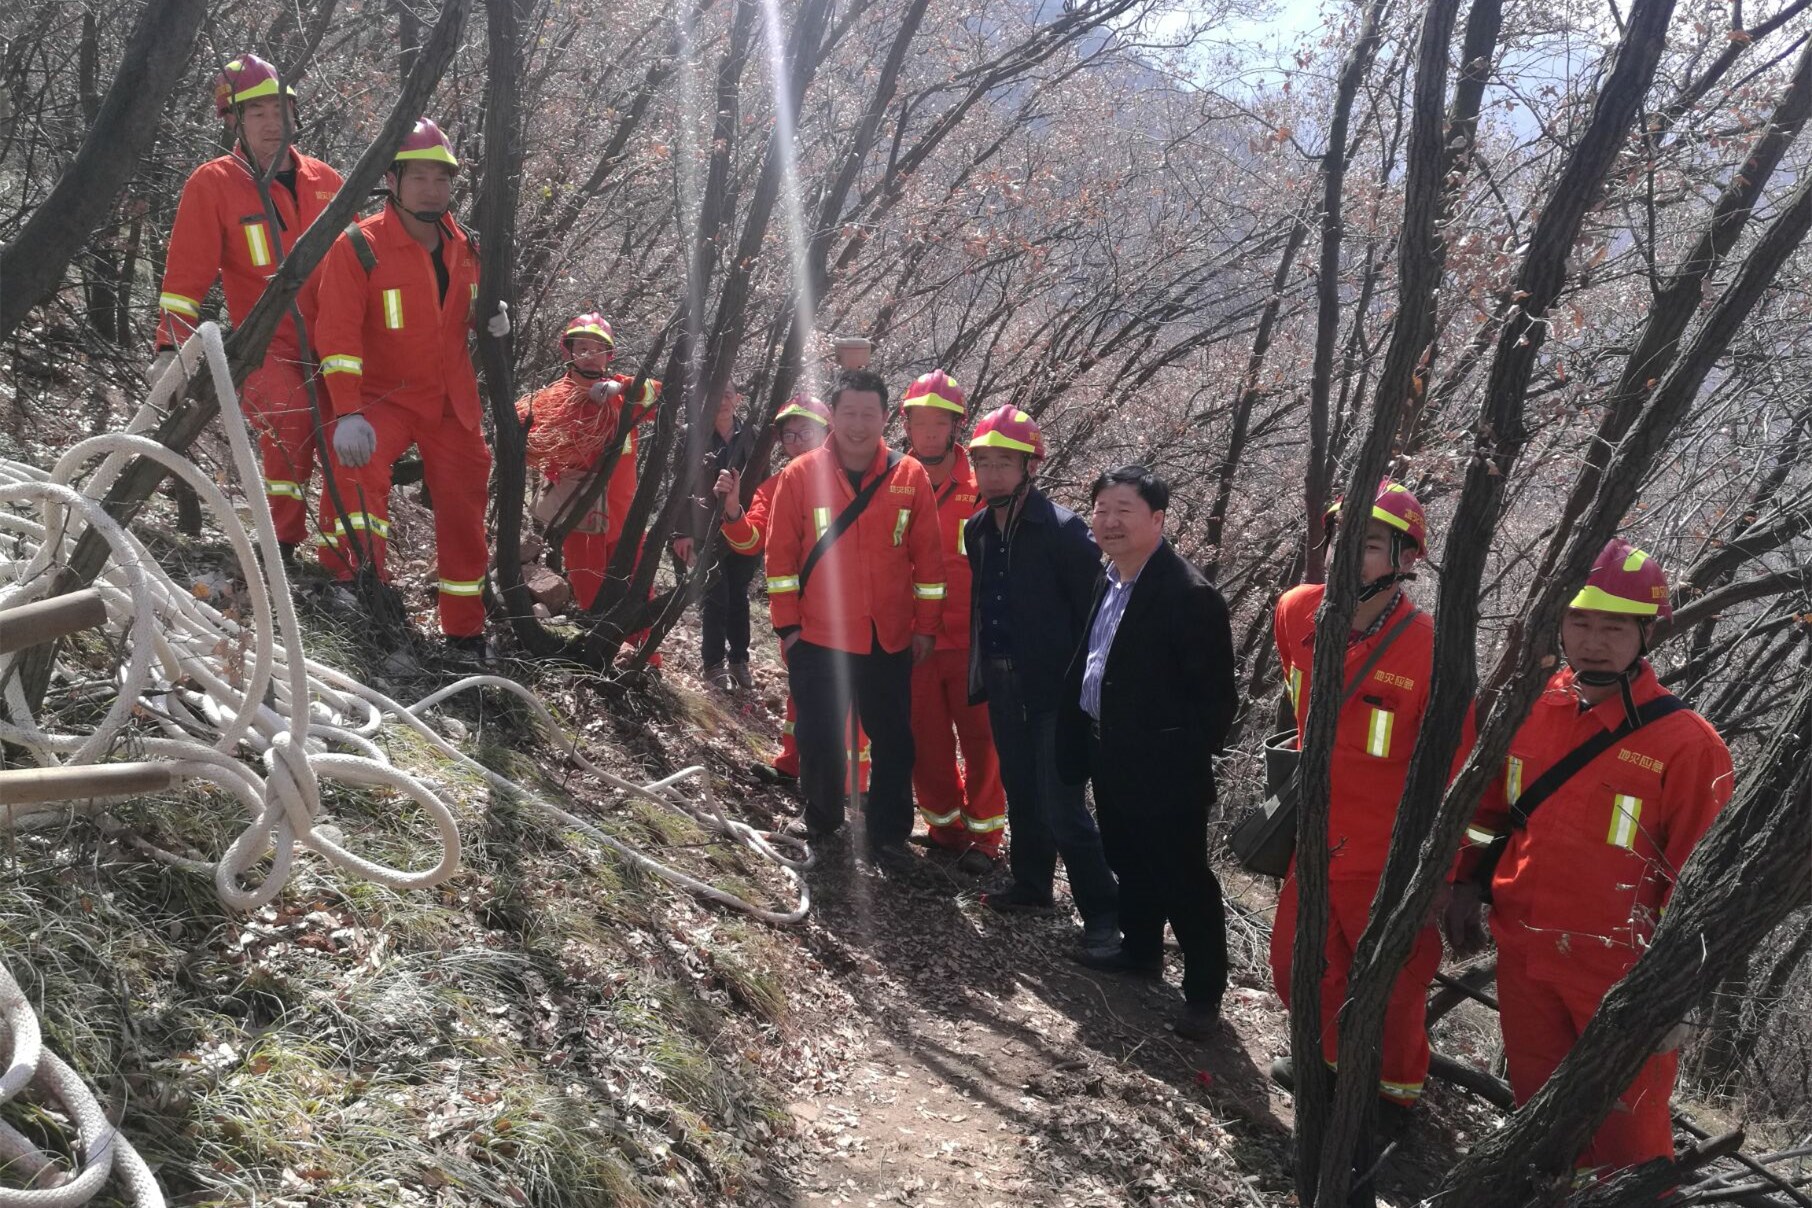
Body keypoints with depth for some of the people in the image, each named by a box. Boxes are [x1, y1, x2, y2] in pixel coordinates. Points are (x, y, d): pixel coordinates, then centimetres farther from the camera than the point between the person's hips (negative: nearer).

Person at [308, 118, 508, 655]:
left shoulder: (462, 247, 4)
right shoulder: (359, 247, -14)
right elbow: (338, 333, -21)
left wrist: (490, 319, -1)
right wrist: (347, 412, -31)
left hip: (453, 401, 5)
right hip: (384, 395, -5)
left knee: (464, 513, 10)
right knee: (355, 461, -36)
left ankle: (466, 632, 25)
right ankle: (348, 581, -24)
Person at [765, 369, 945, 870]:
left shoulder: (910, 477, -1)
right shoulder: (800, 475, -3)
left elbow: (928, 557, 4)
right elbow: (781, 555, -1)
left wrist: (926, 625, 3)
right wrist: (787, 625, -3)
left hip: (890, 640, 1)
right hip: (817, 640, -1)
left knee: (893, 742, 9)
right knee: (819, 740, 8)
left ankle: (888, 835, 23)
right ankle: (823, 824, 30)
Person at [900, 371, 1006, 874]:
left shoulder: (982, 486, -5)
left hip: (972, 638, -2)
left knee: (980, 738, 4)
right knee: (926, 742, 11)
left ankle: (983, 834, 18)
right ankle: (946, 825, 29)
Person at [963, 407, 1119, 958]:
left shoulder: (1062, 529, -14)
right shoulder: (977, 530, 8)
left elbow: (1094, 612, -14)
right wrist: (978, 673, 16)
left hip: (1054, 689, -7)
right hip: (1003, 684, 7)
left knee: (1061, 806, -9)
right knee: (1021, 793, 18)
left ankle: (1103, 913, 1)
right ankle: (1031, 885, 34)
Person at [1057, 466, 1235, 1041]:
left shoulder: (1189, 594, -20)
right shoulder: (1108, 581, 7)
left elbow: (1216, 696, -18)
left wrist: (1188, 758, -17)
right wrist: (1079, 741, 11)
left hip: (1163, 767, -8)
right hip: (1111, 755, 8)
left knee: (1182, 875, 3)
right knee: (1129, 861, 22)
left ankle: (1204, 990, 16)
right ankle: (1139, 950, 41)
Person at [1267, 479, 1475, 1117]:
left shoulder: (1430, 650, -25)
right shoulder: (1295, 612, -9)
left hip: (1388, 860, -5)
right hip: (1315, 842, 5)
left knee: (1393, 985, 14)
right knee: (1298, 969, 21)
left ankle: (1396, 1090, 42)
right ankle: (1335, 1058, 50)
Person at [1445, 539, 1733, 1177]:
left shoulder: (1687, 743, -15)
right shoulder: (1529, 706, 0)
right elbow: (1487, 804, 15)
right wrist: (1467, 886, 10)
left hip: (1622, 973, -5)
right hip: (1523, 954, 5)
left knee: (1628, 1134, 7)